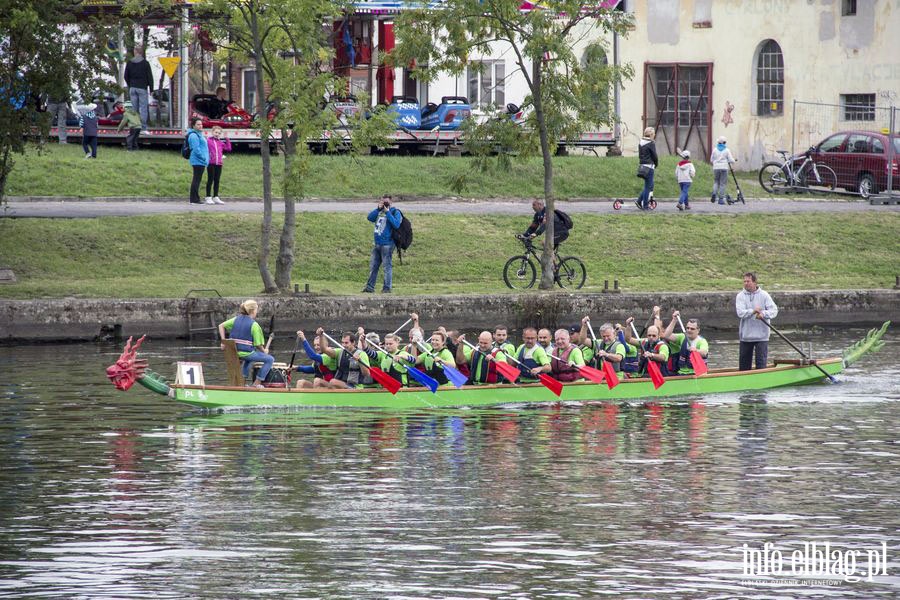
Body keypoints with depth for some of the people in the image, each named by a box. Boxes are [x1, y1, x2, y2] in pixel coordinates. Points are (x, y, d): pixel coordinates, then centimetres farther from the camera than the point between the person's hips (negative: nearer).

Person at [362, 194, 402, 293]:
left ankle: (387, 288, -2)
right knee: (373, 266, 8)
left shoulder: (395, 212, -2)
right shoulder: (379, 212, 15)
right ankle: (370, 287, 12)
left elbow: (396, 224, -18)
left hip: (387, 244, -7)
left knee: (387, 266, -5)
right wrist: (378, 209, -5)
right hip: (377, 244, 7)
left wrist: (387, 212, -15)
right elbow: (370, 217, 4)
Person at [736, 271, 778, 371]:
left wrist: (763, 314, -26)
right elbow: (740, 313, -12)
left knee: (761, 363, -5)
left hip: (761, 336, -2)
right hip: (745, 336, 2)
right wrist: (752, 311, -29)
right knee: (744, 365, 10)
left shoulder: (764, 295, -1)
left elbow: (774, 310, -8)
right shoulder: (740, 296, 2)